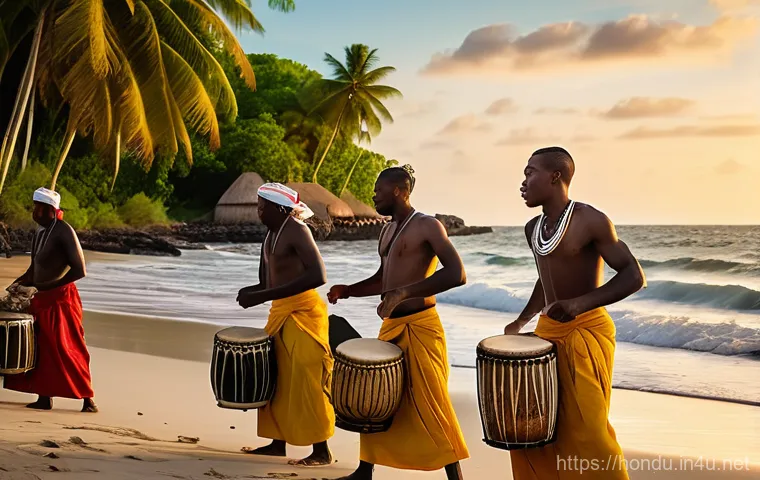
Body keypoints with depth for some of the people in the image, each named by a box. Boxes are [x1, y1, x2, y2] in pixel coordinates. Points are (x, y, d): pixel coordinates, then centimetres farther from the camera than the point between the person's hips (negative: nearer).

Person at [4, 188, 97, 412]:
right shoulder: (40, 231, 10)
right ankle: (44, 398, 15)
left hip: (60, 298, -8)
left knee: (67, 349, -6)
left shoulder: (64, 232, -16)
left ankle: (87, 398, 1)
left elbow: (79, 271, -21)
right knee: (41, 347, 8)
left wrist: (49, 285, -21)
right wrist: (21, 282, 3)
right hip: (41, 298, 8)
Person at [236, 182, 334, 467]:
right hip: (281, 312, 9)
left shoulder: (297, 231, -16)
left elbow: (318, 276, -29)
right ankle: (278, 443, 21)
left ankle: (321, 451, -1)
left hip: (304, 312, -9)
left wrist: (264, 296, -29)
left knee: (306, 381, -9)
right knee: (277, 377, 11)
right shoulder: (271, 233, 11)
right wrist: (252, 293, -2)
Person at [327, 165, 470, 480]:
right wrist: (349, 291, 10)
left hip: (420, 327, -8)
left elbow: (457, 274, -23)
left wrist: (404, 293, -28)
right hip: (390, 326, 8)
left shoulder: (427, 226, -11)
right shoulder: (387, 231, 15)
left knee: (432, 407, -4)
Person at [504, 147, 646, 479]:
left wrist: (580, 303, -31)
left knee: (586, 432, -8)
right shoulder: (533, 228, 8)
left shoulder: (591, 221, -15)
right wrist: (522, 320, 17)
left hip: (586, 332, -7)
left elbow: (634, 276, -18)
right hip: (548, 331, 7)